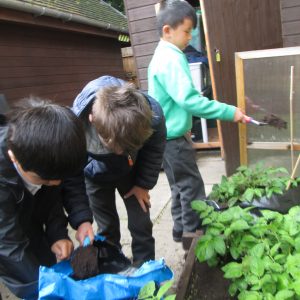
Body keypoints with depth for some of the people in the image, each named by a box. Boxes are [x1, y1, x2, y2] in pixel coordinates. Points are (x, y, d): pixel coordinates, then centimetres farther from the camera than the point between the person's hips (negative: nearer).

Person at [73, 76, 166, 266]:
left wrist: (144, 184, -6)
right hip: (96, 177, 0)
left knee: (141, 224, 7)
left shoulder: (153, 115, -37)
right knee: (107, 229, 7)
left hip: (132, 172, 1)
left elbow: (155, 150, -12)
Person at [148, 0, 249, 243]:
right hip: (173, 137, -10)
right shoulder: (171, 58, -18)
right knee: (192, 188, 0)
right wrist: (229, 112, -23)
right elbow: (188, 99, -27)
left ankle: (182, 231, 31)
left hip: (169, 135, 10)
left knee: (181, 186, 18)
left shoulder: (163, 56, 15)